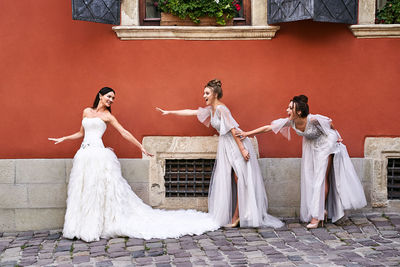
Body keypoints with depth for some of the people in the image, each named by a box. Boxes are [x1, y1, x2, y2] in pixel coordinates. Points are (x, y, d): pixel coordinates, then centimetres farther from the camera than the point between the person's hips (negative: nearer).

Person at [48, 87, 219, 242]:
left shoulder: (107, 116, 5)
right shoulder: (87, 111, 17)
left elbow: (124, 133, 2)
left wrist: (141, 147, -1)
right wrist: (63, 139, 23)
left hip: (98, 154, -5)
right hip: (83, 155, 5)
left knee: (98, 190, -7)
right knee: (83, 192, 5)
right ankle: (85, 228, 12)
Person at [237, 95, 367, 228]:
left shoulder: (313, 119, -32)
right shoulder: (290, 121, -18)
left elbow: (330, 124, -13)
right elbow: (268, 128, -14)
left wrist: (336, 136, 2)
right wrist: (247, 133, -15)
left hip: (325, 145, -6)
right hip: (311, 146, 6)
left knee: (321, 178, -7)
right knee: (310, 178, 6)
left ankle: (317, 215, -6)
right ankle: (324, 210, 18)